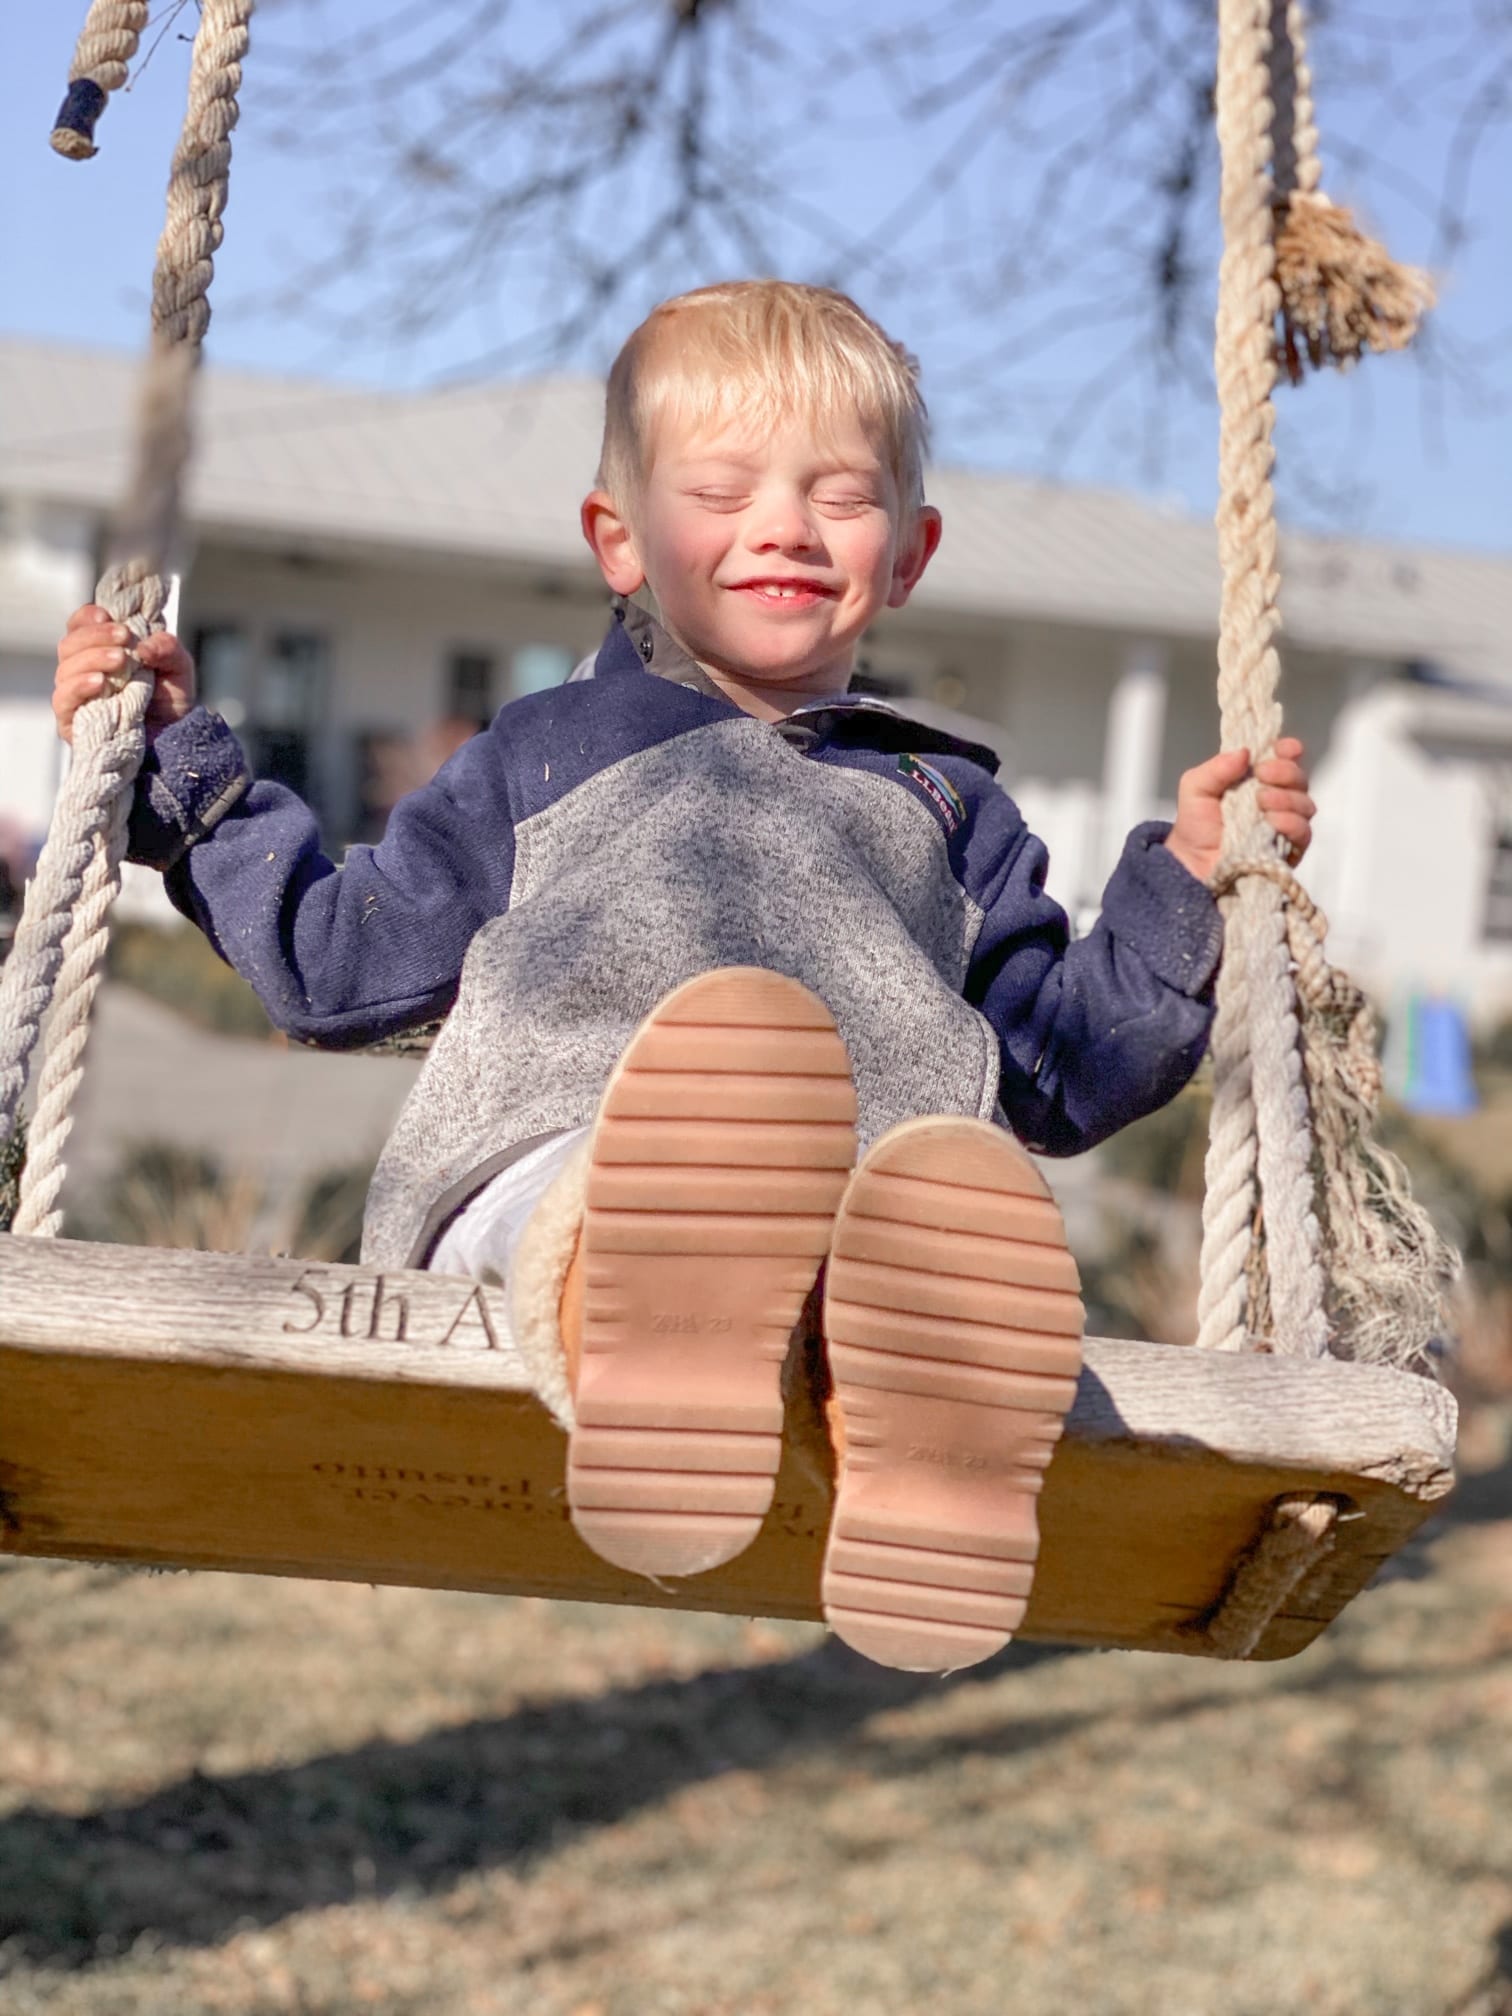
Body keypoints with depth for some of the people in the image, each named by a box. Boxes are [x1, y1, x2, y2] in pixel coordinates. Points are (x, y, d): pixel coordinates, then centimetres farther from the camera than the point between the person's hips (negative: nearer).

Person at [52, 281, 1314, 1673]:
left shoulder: (941, 805, 37)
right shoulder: (540, 759, 34)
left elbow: (1055, 1072, 34)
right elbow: (340, 965, 35)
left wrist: (1187, 882, 23)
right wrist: (179, 764, 32)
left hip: (873, 1159, 1)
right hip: (544, 1161, 0)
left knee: (957, 1194, -40)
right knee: (608, 1187, -42)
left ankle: (911, 1427, -72)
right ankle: (632, 1346, -74)